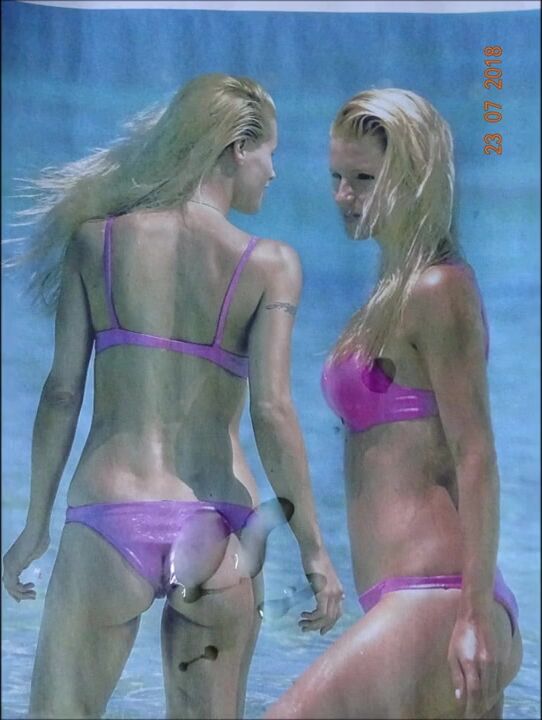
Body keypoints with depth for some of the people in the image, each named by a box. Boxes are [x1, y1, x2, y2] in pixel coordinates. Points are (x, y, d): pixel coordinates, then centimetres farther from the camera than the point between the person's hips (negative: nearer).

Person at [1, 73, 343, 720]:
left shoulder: (95, 239, 3)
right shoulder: (271, 264, -1)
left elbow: (62, 393, 2)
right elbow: (272, 411, -9)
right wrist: (313, 549, -2)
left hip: (110, 524, 0)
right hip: (220, 535, 0)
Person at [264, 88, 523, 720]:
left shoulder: (437, 289, -10)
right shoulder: (396, 292, 16)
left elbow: (475, 458, -16)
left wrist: (478, 615, -19)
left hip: (432, 608, -9)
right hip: (423, 604, 9)